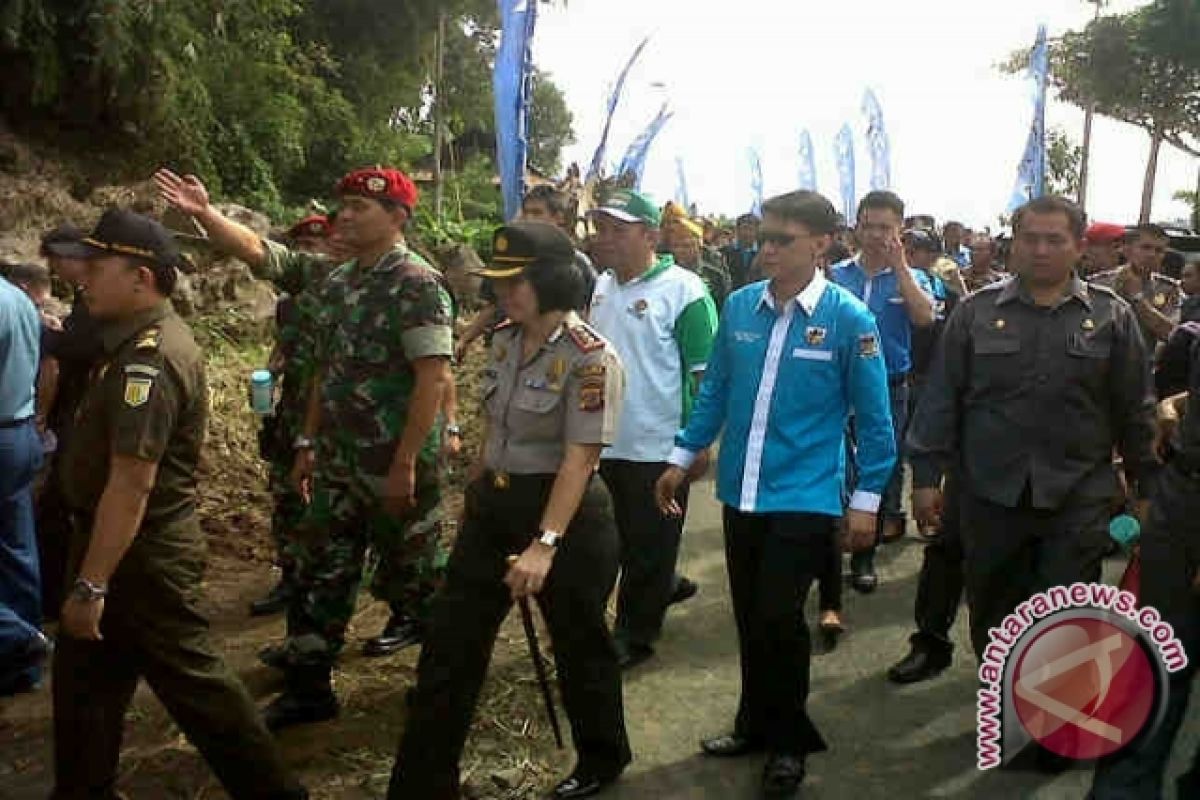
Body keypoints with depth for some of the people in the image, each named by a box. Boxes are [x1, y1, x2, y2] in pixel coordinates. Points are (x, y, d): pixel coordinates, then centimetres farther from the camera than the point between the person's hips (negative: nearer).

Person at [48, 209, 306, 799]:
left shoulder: (148, 358, -25)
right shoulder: (144, 340, 9)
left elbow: (131, 484, -28)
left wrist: (90, 583, -25)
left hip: (142, 555, -10)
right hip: (131, 547, 10)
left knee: (191, 681, 3)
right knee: (83, 677, 19)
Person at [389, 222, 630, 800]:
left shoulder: (590, 358, -19)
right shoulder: (503, 340, 4)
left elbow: (578, 459, -23)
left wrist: (544, 544, -29)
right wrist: (473, 497, 20)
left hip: (564, 513, -7)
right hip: (492, 508, 7)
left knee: (578, 643, 13)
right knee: (448, 648, 8)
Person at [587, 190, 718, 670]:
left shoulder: (682, 289, -14)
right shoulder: (603, 285, 8)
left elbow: (702, 372, -13)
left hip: (657, 446, -7)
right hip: (607, 442, 7)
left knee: (648, 546, 6)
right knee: (622, 539, 20)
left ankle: (634, 635, 19)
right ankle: (664, 588, 43)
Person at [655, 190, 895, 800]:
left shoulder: (848, 318, -10)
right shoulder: (739, 306, 1)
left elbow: (873, 418, -4)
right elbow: (715, 391, 11)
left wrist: (867, 500, -5)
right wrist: (681, 458, 12)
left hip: (804, 498, -4)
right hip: (740, 492, 4)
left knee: (778, 618, -3)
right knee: (748, 616, 15)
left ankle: (789, 741, 22)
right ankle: (756, 723, 37)